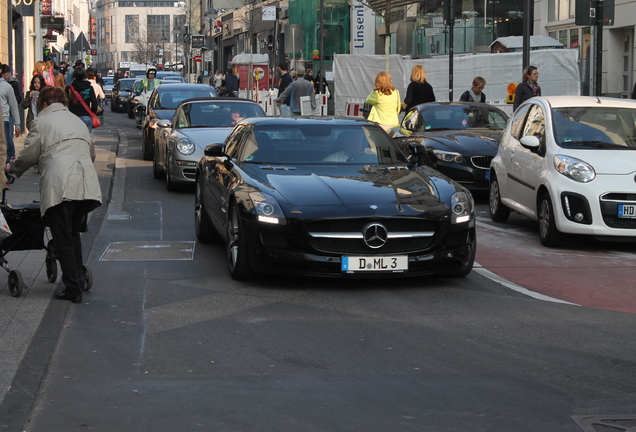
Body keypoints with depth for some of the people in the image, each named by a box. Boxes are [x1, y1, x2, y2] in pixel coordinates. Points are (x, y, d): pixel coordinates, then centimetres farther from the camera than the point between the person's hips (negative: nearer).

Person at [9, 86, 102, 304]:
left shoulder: (42, 121, 6)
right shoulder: (77, 120, 26)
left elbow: (29, 155, 5)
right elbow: (91, 152, 30)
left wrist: (14, 169, 24)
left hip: (60, 186, -6)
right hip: (86, 184, 6)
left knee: (63, 239, -1)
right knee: (73, 234, 21)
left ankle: (73, 289, -2)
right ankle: (78, 279, 21)